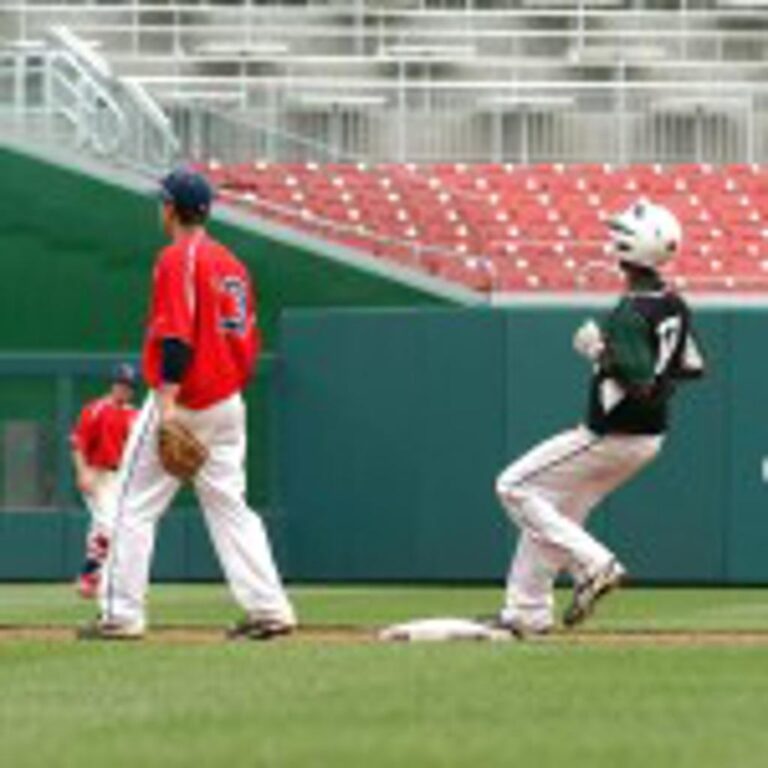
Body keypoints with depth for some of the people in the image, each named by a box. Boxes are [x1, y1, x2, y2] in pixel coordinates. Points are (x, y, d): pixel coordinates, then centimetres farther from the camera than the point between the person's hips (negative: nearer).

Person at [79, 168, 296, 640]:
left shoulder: (178, 259, -11)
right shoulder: (231, 263, 14)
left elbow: (176, 337, -21)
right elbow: (250, 340, 17)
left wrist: (168, 403, -25)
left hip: (184, 402, -8)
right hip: (228, 403, 8)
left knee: (136, 506, 0)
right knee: (229, 507, 9)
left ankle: (122, 614, -2)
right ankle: (269, 608, 1)